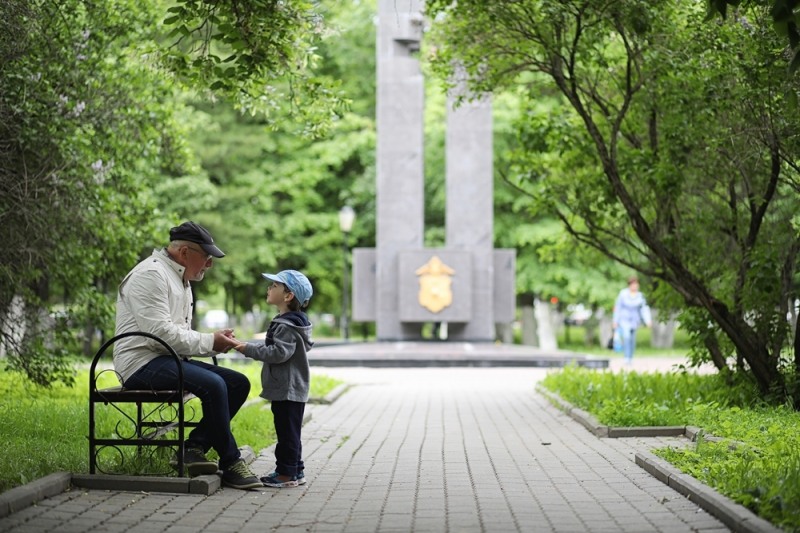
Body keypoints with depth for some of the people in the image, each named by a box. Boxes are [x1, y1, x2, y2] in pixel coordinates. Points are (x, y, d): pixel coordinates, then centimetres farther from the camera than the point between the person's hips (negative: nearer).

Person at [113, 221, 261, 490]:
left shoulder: (182, 281, 21)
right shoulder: (151, 275, -12)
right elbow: (161, 333, -22)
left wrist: (216, 342, 2)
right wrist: (210, 341, -14)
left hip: (171, 360, 10)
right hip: (142, 363, -10)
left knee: (239, 383, -1)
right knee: (213, 385, -29)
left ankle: (194, 448, -8)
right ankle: (231, 464, -17)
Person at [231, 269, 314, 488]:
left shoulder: (287, 326, -18)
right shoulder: (285, 323, 15)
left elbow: (279, 353, -26)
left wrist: (249, 349, -24)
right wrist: (248, 347, 15)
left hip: (288, 389, -10)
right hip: (287, 388, 10)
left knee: (287, 431, -4)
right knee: (289, 431, 15)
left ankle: (287, 473, 0)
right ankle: (295, 470, 22)